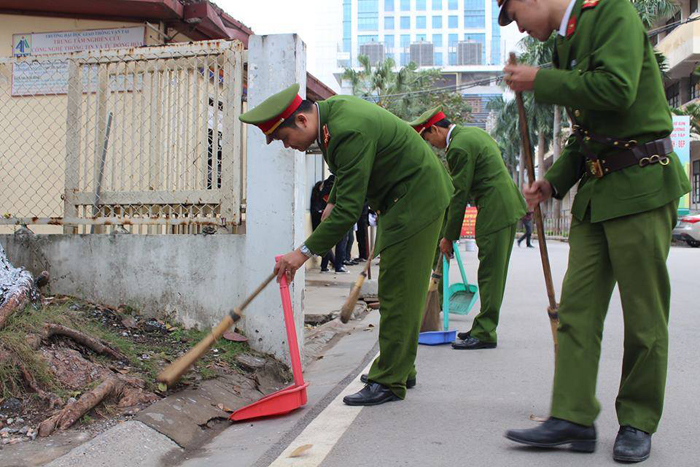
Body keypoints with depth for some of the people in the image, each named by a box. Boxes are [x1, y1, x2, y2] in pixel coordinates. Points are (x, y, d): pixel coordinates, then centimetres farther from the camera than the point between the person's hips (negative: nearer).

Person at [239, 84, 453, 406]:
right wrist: (332, 201, 17)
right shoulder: (330, 109, 2)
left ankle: (389, 381, -2)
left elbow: (349, 210, -31)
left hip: (415, 199, -10)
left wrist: (305, 252, -27)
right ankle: (401, 369, 24)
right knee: (402, 291, 14)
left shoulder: (349, 132, -30)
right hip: (401, 198, 10)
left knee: (399, 293, -8)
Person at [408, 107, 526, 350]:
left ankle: (485, 333, 0)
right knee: (493, 273, 13)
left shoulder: (459, 147, -15)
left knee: (489, 274, -5)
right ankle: (483, 327, 21)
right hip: (508, 205, 10)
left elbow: (459, 195, -13)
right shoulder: (472, 132, 15)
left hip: (495, 211, -10)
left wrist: (449, 236, -6)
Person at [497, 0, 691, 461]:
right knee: (577, 309, 2)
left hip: (640, 185, -8)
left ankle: (638, 422, 14)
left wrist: (540, 81, -12)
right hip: (595, 191, 8)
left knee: (644, 317, 2)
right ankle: (573, 418, 6)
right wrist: (554, 182, 11)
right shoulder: (566, 41, 18)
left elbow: (617, 89, -24)